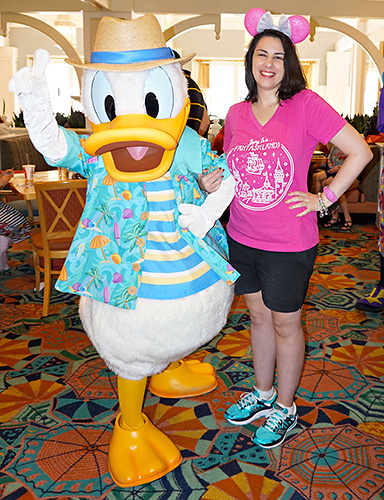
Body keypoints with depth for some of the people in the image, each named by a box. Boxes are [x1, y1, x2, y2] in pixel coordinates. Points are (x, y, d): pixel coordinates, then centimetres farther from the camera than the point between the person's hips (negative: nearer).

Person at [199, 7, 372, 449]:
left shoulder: (306, 106, -10)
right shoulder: (236, 114, 4)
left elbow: (360, 152, -9)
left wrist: (323, 199, -12)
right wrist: (211, 181, -4)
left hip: (288, 244, -5)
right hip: (242, 238, 5)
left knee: (285, 324, 10)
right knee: (258, 316, 19)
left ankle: (285, 407, 31)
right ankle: (262, 393, 40)